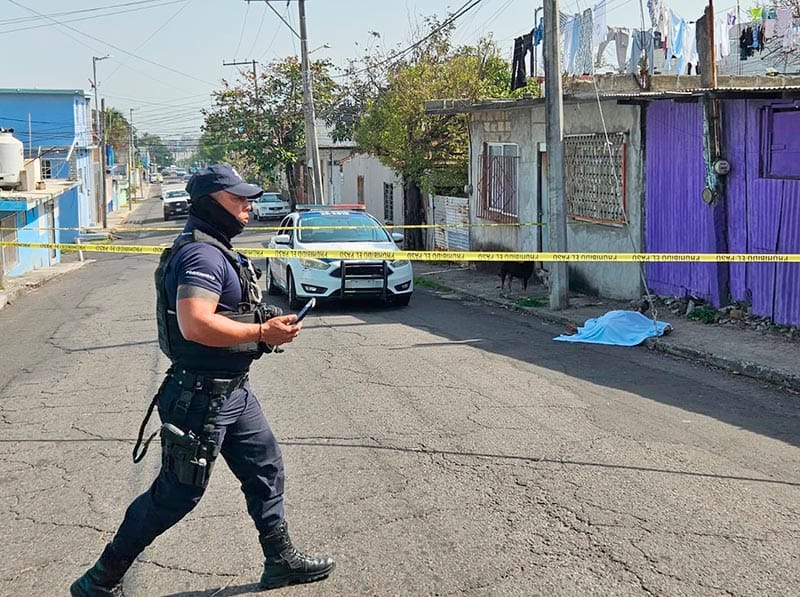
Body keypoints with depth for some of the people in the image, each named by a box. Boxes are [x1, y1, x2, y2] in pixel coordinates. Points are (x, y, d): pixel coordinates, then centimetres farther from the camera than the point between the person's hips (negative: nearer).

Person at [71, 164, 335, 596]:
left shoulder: (216, 250, 14)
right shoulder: (202, 254, -20)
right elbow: (196, 325, -32)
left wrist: (268, 323, 9)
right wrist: (262, 332, -24)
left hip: (233, 390, 10)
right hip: (202, 396, -10)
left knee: (266, 470, 17)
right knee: (177, 495, -2)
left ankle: (281, 561, 31)